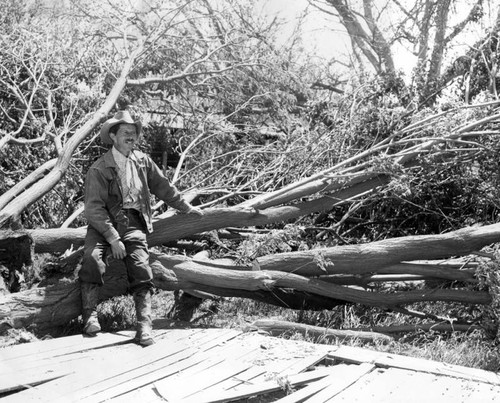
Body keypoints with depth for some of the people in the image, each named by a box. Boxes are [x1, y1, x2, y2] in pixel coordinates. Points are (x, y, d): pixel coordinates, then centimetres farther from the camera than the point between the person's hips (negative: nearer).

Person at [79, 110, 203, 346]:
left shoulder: (142, 161, 9)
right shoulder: (99, 169, -7)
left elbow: (163, 187, 23)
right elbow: (94, 208, -13)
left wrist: (186, 208, 28)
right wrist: (113, 239, -21)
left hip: (133, 223, 3)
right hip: (103, 223, -3)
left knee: (141, 267, -18)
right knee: (92, 258, -29)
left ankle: (144, 325, -18)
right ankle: (90, 316, -21)